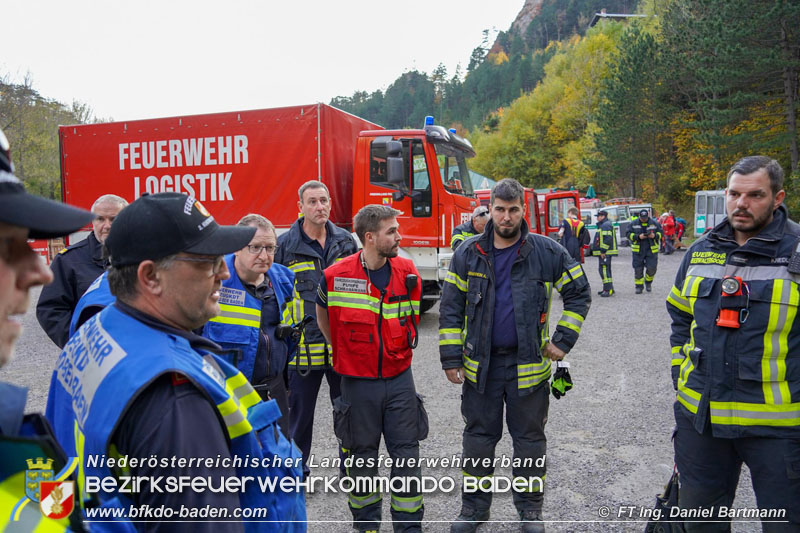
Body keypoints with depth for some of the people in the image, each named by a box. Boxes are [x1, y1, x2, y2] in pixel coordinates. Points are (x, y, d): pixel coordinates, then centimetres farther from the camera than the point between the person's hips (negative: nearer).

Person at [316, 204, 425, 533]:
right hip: (358, 381, -2)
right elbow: (323, 315, 9)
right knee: (362, 456, 12)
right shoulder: (336, 277, -11)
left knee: (407, 454, 7)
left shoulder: (408, 272, -3)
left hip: (399, 379, 2)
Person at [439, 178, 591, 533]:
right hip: (481, 364, 1)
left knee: (530, 438, 12)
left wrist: (563, 340, -3)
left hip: (529, 365, -1)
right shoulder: (468, 254, -2)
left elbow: (579, 293, 5)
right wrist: (451, 358, -4)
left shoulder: (547, 253, -4)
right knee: (478, 437, 12)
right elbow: (450, 308, 0)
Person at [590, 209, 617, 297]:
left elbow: (608, 239, -22)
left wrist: (603, 251, -22)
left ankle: (609, 290, -14)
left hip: (605, 253, -11)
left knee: (604, 270, -13)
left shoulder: (606, 225, -13)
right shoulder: (602, 225, 21)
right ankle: (607, 289, 23)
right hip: (603, 253, 11)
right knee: (603, 270, 16)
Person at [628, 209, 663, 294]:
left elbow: (661, 233, 8)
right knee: (638, 269, 1)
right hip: (638, 250, 0)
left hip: (651, 250, 0)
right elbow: (629, 234, -2)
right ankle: (639, 286, 13)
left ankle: (648, 282, 22)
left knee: (652, 267, -5)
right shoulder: (633, 223, 2)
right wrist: (638, 236, -18)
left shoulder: (654, 223, 4)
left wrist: (654, 236, -14)